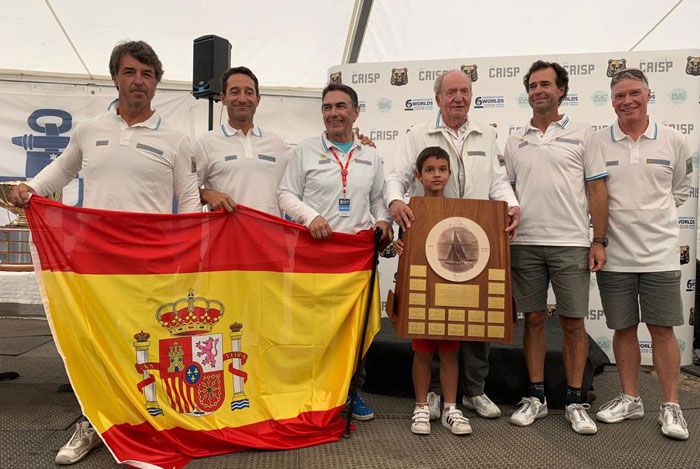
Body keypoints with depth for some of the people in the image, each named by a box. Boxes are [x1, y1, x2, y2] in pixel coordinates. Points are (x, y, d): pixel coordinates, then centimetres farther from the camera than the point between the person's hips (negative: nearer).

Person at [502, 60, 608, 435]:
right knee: (533, 319, 8)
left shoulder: (582, 133, 5)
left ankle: (575, 401, 16)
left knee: (573, 322, 3)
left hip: (571, 243, -2)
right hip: (525, 243, 2)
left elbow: (597, 189, 2)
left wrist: (599, 241, -4)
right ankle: (536, 397, 19)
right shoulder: (515, 140, 12)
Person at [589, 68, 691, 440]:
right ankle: (630, 399, 24)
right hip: (614, 253, 0)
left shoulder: (674, 141, 3)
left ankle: (670, 406, 16)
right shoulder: (597, 143, 0)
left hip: (659, 252, 0)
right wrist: (608, 218, -1)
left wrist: (655, 214, 9)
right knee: (624, 328, 10)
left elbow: (681, 188, 16)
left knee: (662, 329, 3)